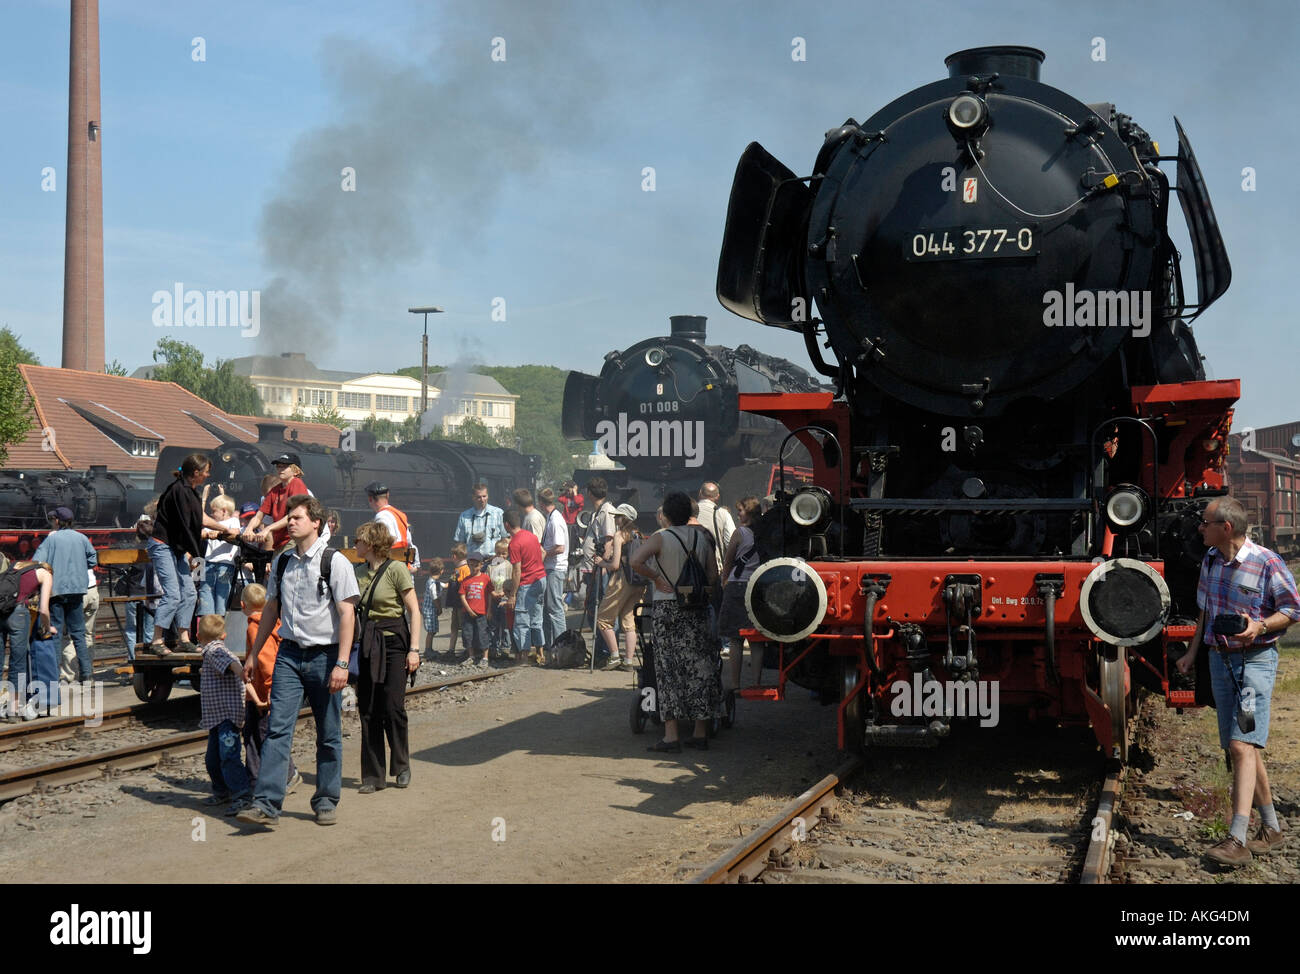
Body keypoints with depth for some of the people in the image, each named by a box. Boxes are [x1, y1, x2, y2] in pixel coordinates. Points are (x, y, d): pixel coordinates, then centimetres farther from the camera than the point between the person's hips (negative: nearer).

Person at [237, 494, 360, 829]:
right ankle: (266, 804, -10)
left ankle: (326, 801, 19)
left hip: (324, 655, -3)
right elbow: (271, 609, 19)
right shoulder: (281, 562, 9)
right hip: (289, 653, 4)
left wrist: (342, 663, -17)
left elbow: (347, 614, -10)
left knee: (328, 734, 6)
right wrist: (253, 654, 19)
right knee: (278, 728, -7)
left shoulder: (334, 562, -7)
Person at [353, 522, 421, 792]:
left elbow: (414, 611, -8)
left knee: (393, 707, -8)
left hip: (393, 641, -6)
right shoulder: (359, 573, 11)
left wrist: (414, 649, -13)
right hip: (368, 644, 6)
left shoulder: (396, 569, -7)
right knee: (368, 711, 3)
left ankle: (402, 765, 13)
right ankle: (373, 776, 9)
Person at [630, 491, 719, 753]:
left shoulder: (660, 538, -7)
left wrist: (657, 578, -9)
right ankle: (701, 733, 13)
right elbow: (713, 575, 5)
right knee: (699, 667, 8)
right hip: (696, 610, 4)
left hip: (666, 608, -3)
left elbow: (635, 561, -22)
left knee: (668, 669, 0)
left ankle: (672, 735, -3)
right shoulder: (702, 537, 6)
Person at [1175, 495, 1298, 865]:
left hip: (1256, 658, -7)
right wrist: (1193, 651, 18)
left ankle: (1237, 841, -22)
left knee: (1242, 744, -17)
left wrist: (1261, 626, -21)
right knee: (1239, 747, 9)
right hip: (1220, 658, 7)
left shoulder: (1267, 563, -13)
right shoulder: (1210, 560, 8)